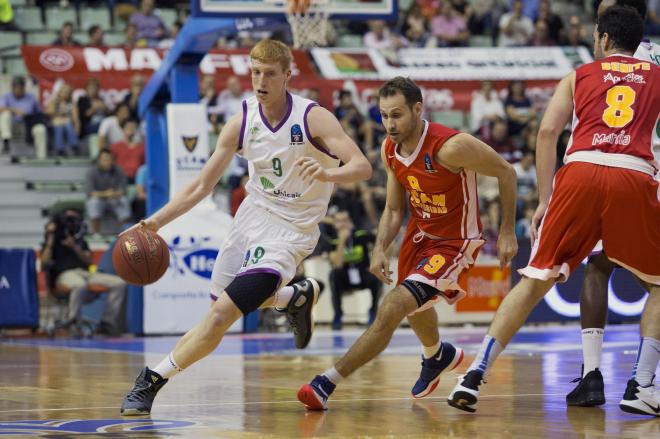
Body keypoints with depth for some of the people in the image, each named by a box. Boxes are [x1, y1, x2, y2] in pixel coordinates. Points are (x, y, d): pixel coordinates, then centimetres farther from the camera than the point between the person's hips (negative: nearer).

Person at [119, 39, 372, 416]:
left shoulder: (313, 118, -16)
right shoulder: (242, 123, -4)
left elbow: (363, 167, -23)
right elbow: (203, 185, 1)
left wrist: (328, 174, -44)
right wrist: (155, 222, -8)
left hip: (290, 231, -6)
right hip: (252, 215, 6)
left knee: (222, 314, -16)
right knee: (224, 302, 19)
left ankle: (154, 380, -8)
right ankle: (297, 297, 45)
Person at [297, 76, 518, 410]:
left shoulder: (450, 147, -30)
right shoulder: (390, 151, -9)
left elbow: (506, 172, -16)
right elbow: (393, 209, 3)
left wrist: (507, 232, -12)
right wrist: (380, 249, -15)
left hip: (454, 242, -8)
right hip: (420, 233, 8)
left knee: (391, 309, -23)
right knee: (413, 305, 31)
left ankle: (327, 383, -20)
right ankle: (437, 356, 65)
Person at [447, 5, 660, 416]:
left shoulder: (579, 76, 23)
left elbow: (547, 131, 11)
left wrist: (544, 200, 12)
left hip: (580, 171, 1)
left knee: (536, 280, 9)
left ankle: (475, 376, 1)